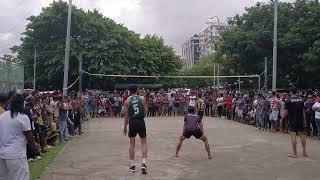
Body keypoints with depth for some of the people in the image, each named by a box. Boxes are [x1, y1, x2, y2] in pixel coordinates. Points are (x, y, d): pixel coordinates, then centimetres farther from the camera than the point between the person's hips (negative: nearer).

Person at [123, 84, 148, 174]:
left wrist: (125, 127, 10)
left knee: (132, 144, 11)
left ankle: (132, 165, 16)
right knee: (144, 143, 10)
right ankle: (144, 164, -3)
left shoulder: (127, 101, 1)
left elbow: (127, 115, 2)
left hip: (132, 122, 1)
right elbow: (146, 111, 3)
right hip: (141, 121, 0)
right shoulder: (142, 98, 2)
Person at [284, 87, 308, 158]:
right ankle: (304, 152, 19)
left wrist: (284, 115, 14)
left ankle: (294, 153, 1)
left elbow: (286, 112, -7)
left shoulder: (288, 100, -9)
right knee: (302, 134, 14)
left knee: (293, 136, -2)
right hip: (300, 120, 4)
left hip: (292, 120, -4)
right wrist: (304, 119, 12)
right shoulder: (301, 99, 4)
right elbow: (303, 110, 6)